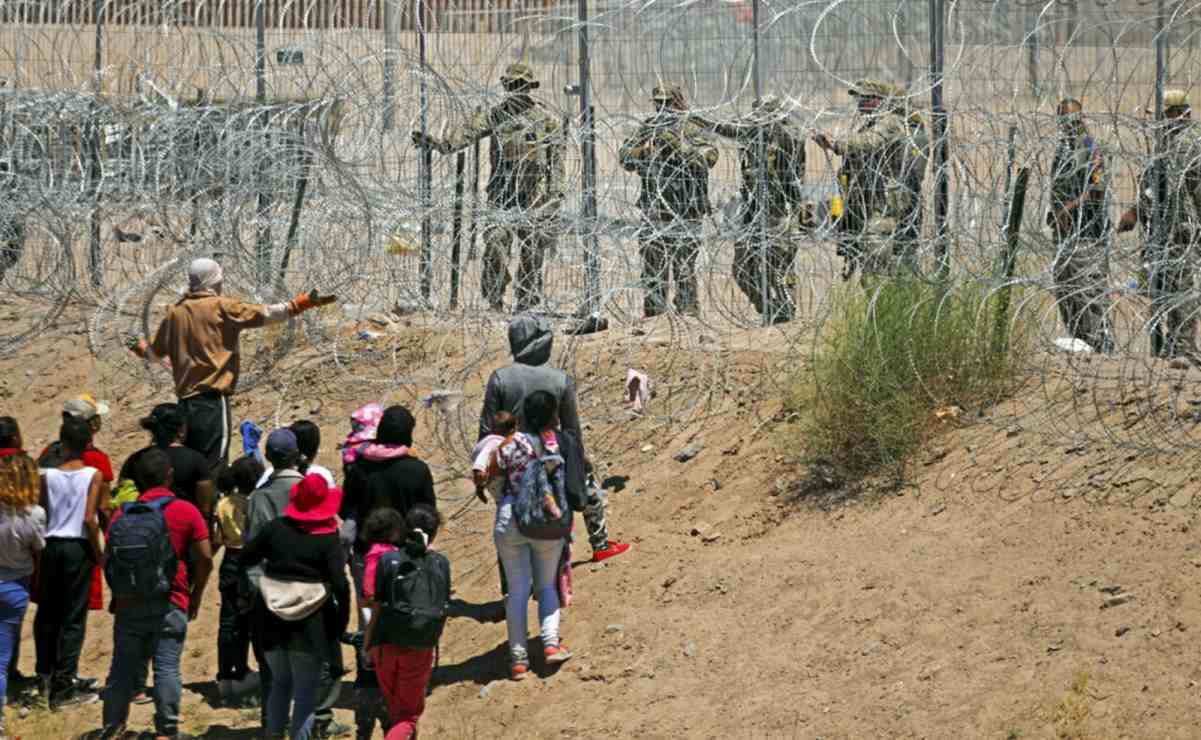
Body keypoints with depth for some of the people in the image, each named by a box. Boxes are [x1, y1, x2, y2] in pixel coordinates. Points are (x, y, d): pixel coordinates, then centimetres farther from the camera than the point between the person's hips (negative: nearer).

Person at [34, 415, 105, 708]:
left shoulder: (47, 475, -2)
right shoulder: (93, 476, -8)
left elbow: (40, 517, 0)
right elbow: (90, 519, -14)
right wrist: (98, 553, -2)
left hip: (50, 547, 2)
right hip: (78, 548, -2)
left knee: (47, 613, 16)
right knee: (73, 616, 2)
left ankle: (46, 675, 24)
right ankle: (65, 682, -2)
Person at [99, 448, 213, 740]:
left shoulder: (123, 514, 4)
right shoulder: (186, 512, -4)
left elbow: (110, 557, 6)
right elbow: (205, 558, -5)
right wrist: (196, 595, 8)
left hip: (129, 603, 3)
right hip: (170, 604, -3)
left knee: (124, 666, 10)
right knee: (167, 667, 0)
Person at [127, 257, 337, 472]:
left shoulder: (175, 313, 11)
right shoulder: (221, 307, -4)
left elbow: (156, 353, 22)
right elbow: (264, 315, -8)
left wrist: (141, 347, 45)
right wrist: (304, 302, -3)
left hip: (185, 398, 6)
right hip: (213, 397, -6)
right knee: (214, 463, -9)